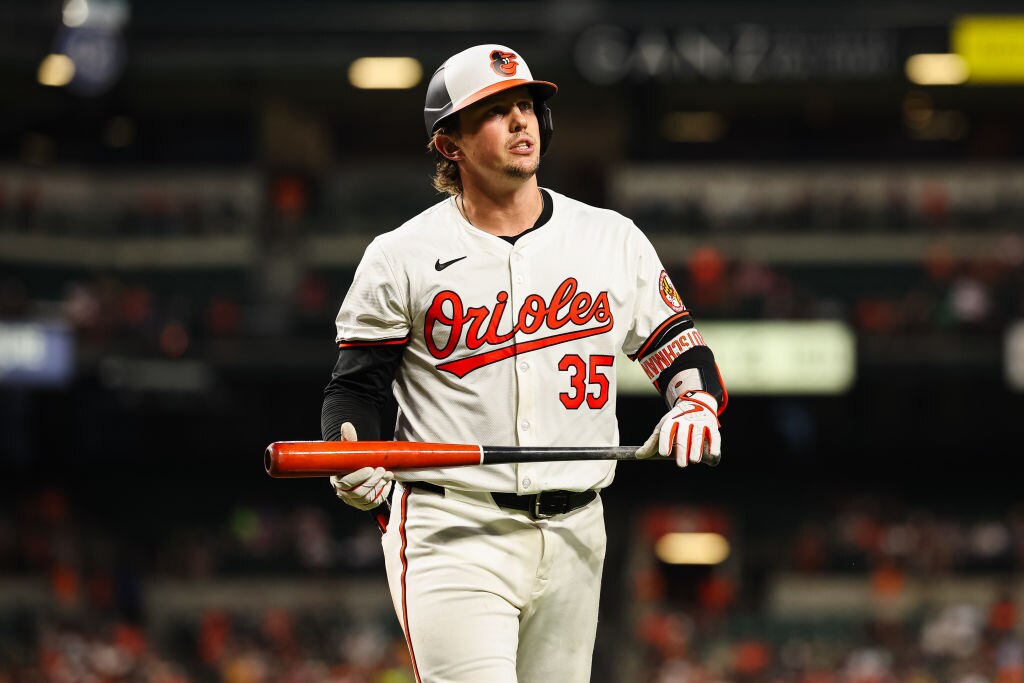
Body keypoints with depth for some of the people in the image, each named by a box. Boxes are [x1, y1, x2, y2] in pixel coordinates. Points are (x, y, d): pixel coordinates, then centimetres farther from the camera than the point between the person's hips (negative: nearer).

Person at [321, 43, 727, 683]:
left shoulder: (614, 240, 10)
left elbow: (681, 351, 13)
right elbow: (356, 387, 4)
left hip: (574, 535, 4)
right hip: (454, 534, -4)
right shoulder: (401, 258, 2)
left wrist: (695, 405, -10)